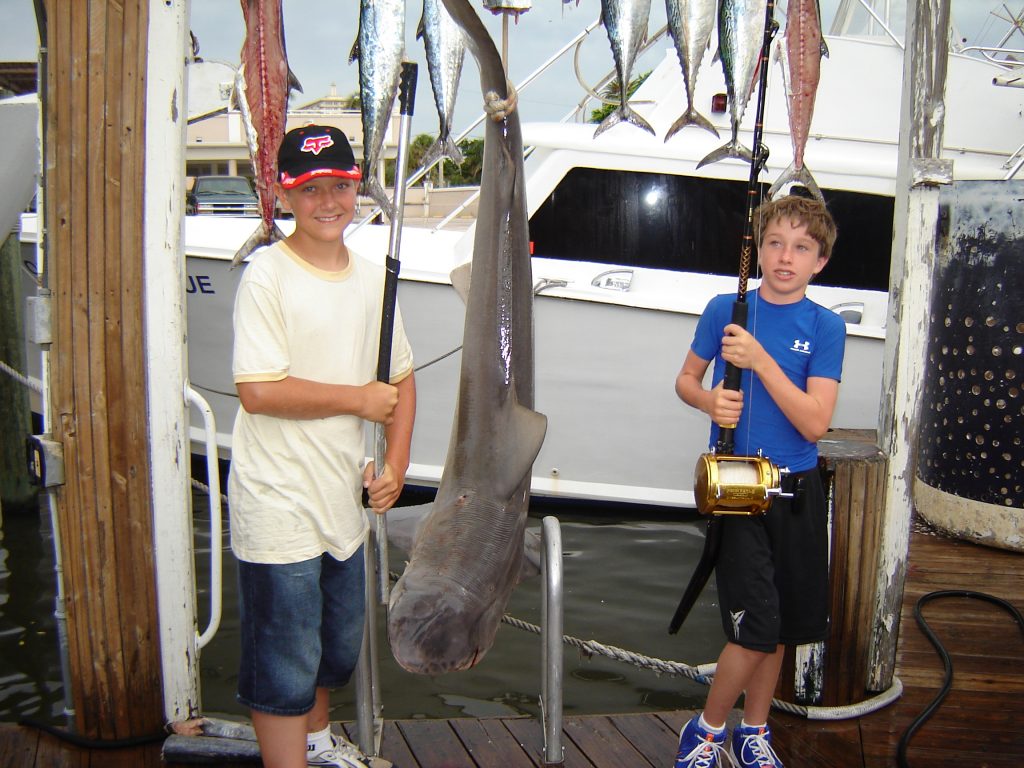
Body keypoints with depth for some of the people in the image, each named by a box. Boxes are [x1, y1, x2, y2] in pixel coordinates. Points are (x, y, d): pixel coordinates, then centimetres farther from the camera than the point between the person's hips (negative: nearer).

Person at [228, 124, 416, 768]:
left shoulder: (372, 277, 7)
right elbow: (259, 392, -22)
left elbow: (402, 379, 14)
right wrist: (358, 399, -13)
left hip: (345, 497, 7)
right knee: (284, 665, 3)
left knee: (338, 647, 25)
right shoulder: (268, 275, -14)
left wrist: (396, 464, 2)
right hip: (280, 504, -7)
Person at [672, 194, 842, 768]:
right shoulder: (724, 309, -2)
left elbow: (815, 423, -12)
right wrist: (710, 402, -12)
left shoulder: (826, 327, -4)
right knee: (757, 625, -9)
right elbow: (686, 380, 10)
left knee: (783, 623, 13)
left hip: (797, 489, 2)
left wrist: (759, 359, -21)